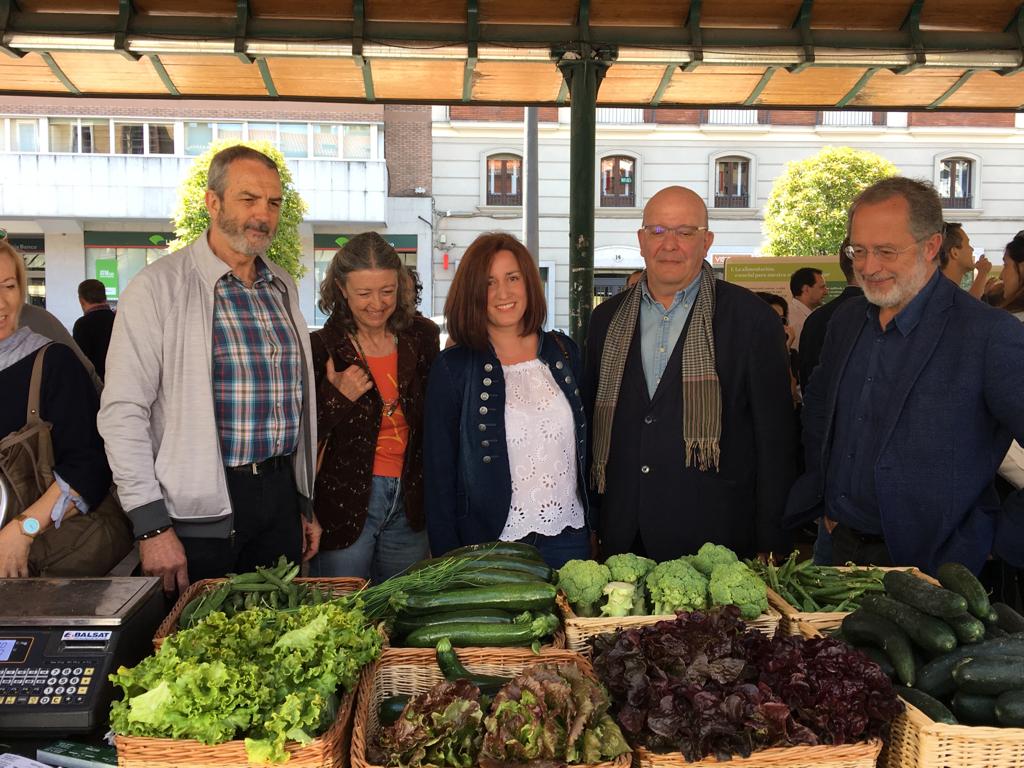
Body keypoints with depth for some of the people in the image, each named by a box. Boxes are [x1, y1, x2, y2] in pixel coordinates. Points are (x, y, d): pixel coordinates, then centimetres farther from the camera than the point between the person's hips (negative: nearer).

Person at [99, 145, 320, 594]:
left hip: (280, 497, 6)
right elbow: (123, 413, -13)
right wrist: (151, 525, -16)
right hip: (200, 514, -6)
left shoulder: (284, 287, 11)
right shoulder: (158, 287, -9)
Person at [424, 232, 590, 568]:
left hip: (568, 537, 3)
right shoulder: (453, 368, -6)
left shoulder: (565, 352, 5)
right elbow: (440, 473, -4)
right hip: (493, 541, -3)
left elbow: (586, 446, 12)